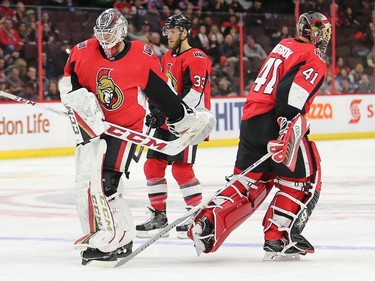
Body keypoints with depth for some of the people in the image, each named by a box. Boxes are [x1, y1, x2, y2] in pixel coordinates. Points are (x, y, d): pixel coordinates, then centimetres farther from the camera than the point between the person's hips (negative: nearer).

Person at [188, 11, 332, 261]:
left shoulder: (285, 46, 20)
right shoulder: (315, 60, -6)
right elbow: (291, 96, -21)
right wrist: (288, 133, -29)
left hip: (250, 118, 8)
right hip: (274, 122, -8)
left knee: (249, 180, 16)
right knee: (303, 177, 5)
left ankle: (207, 221, 3)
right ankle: (278, 238, 0)